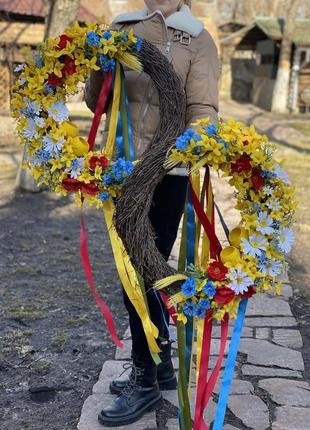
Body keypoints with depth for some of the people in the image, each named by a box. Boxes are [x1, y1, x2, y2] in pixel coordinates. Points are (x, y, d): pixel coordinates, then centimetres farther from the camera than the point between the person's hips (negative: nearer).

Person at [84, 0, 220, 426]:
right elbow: (97, 101, 5)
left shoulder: (198, 40, -4)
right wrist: (99, 68, -15)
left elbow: (202, 109, -13)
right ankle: (159, 366, 33)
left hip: (167, 174, -5)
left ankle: (147, 382, 16)